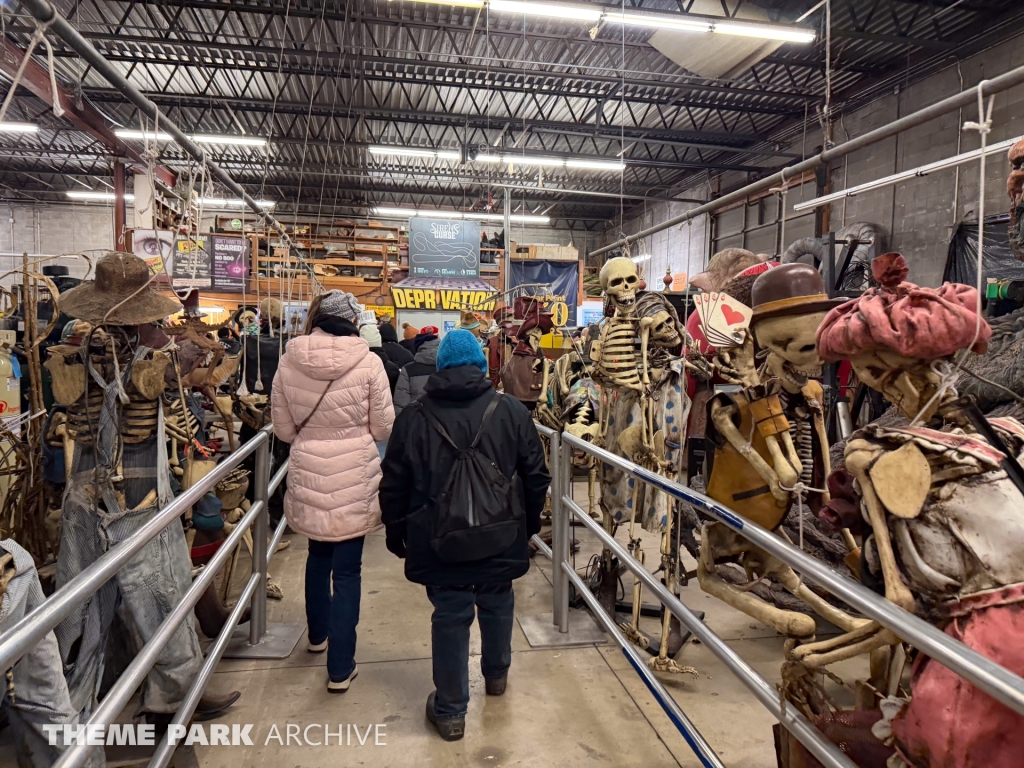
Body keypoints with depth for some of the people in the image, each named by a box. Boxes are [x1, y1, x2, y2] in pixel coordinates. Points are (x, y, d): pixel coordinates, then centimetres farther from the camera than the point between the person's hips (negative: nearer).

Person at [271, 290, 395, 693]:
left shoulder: (288, 362, -4)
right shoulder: (368, 362, -11)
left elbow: (283, 429, 3)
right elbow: (383, 428, -5)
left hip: (308, 475, 3)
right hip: (353, 478, -3)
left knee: (318, 555, 25)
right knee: (347, 570, 7)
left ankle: (318, 635, 46)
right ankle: (340, 668, 16)